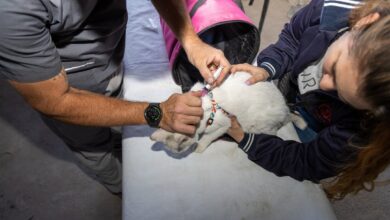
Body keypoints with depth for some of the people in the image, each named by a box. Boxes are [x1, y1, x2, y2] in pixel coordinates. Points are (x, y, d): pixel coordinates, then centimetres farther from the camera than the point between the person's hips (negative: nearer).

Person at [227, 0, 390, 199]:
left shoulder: (368, 124, -40)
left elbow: (307, 164, -28)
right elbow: (291, 39, -11)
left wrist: (243, 138, -35)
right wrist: (266, 69, -30)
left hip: (314, 130, -3)